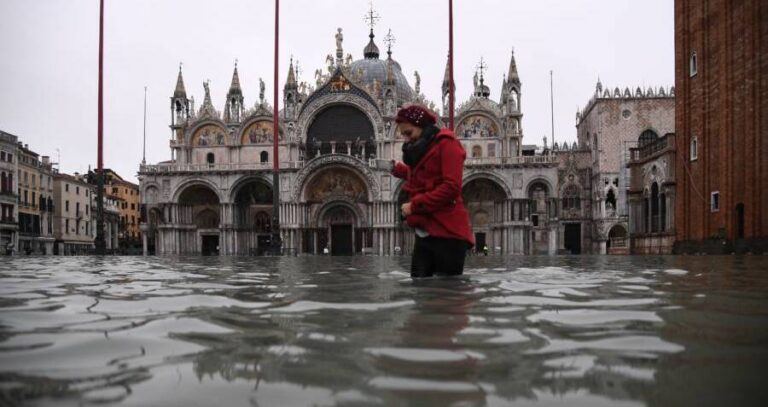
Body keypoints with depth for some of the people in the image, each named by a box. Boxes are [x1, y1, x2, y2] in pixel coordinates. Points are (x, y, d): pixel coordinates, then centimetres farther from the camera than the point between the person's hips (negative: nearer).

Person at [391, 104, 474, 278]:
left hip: (447, 233, -8)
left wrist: (414, 205, -15)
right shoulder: (421, 150, 21)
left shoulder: (446, 143, -5)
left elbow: (451, 187, -16)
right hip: (424, 233, 8)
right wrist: (401, 170, 32)